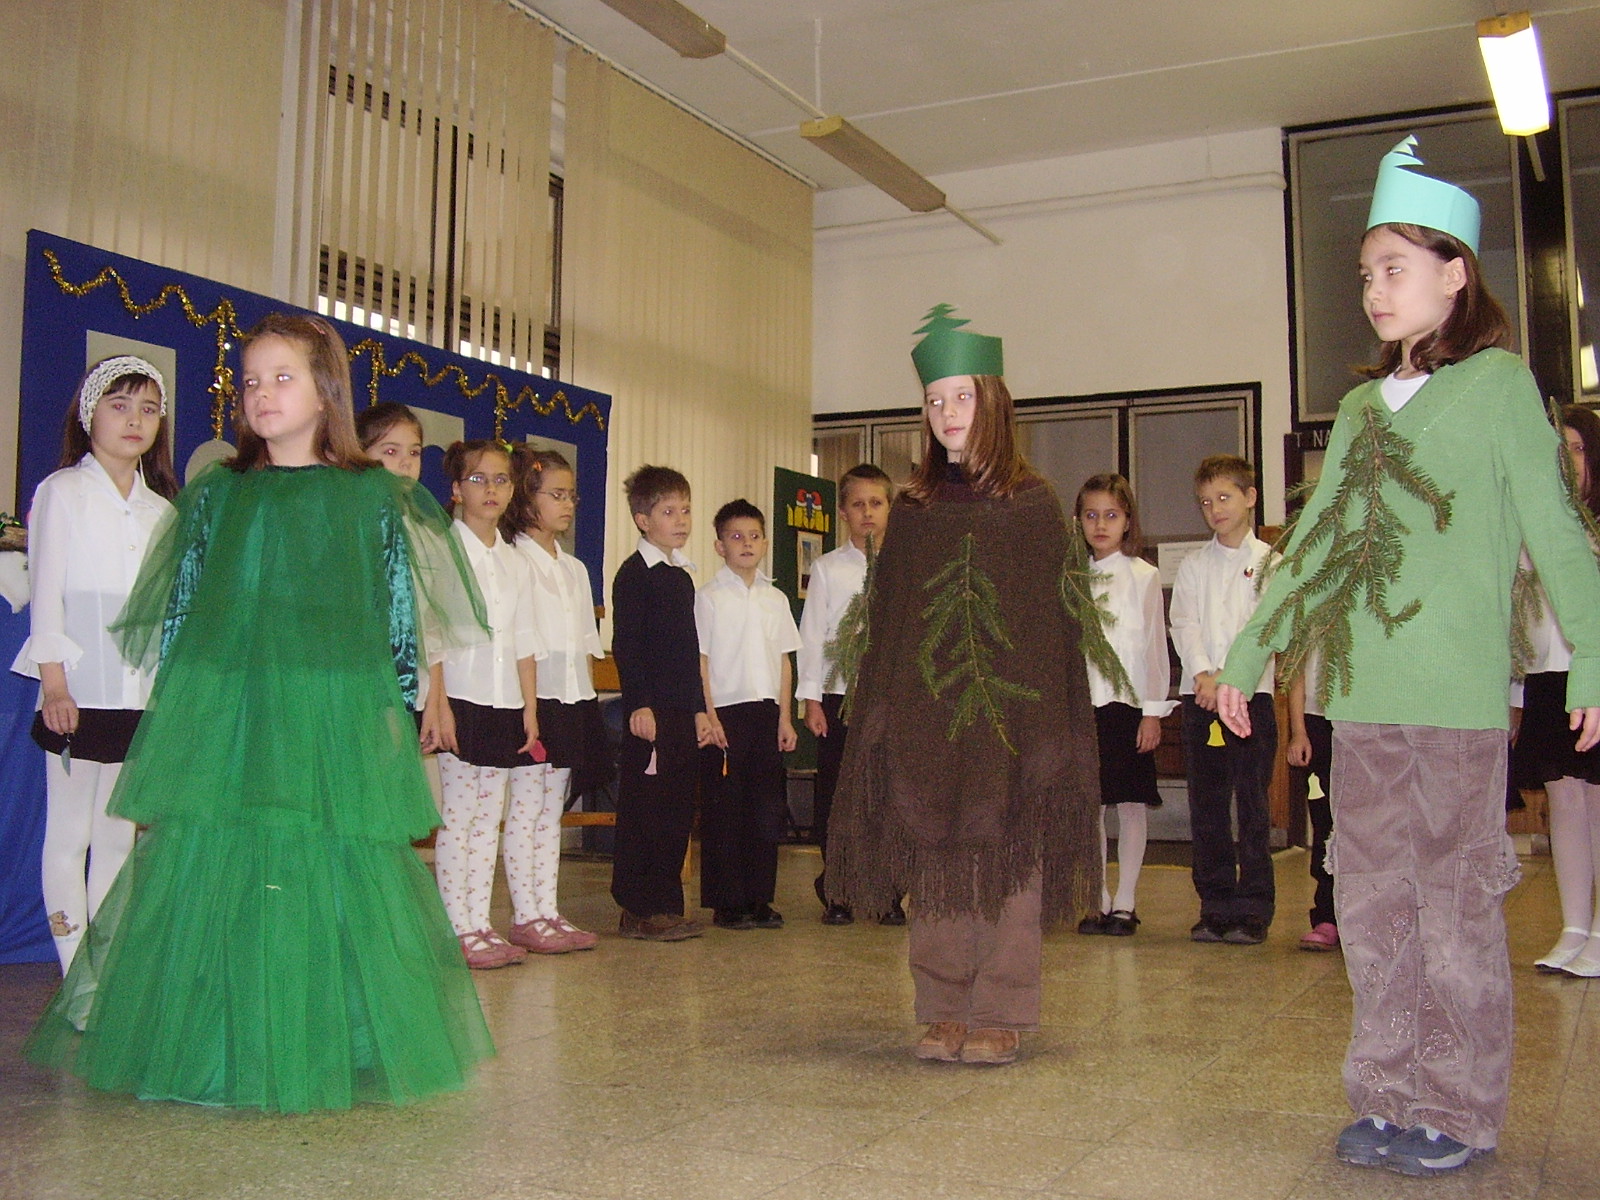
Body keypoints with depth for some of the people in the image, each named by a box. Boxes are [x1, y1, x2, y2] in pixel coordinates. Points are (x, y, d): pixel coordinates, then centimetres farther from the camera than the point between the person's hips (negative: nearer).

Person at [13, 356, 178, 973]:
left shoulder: (162, 509, 14)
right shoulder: (62, 493, 3)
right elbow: (46, 593, -3)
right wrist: (55, 684, -10)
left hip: (145, 696, 4)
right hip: (80, 692, -4)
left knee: (119, 834, 8)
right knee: (69, 831, 0)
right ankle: (79, 977, 6)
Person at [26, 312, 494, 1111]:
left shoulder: (373, 498, 4)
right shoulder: (217, 493, 10)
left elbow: (399, 618, 4)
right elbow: (176, 610, 11)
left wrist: (396, 717, 1)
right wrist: (174, 710, 6)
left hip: (335, 718, -2)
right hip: (220, 715, 2)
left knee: (333, 879, 0)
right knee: (208, 874, 1)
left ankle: (330, 1050, 15)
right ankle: (212, 1053, 16)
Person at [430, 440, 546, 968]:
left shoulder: (516, 563, 15)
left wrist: (530, 707, 8)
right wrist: (440, 706, -14)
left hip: (506, 706, 6)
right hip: (462, 701, -5)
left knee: (490, 817, 7)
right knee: (457, 817, -3)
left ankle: (480, 924, 12)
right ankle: (457, 930, 1)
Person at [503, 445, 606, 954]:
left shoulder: (574, 568, 17)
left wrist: (587, 702, 10)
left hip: (572, 701, 7)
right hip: (534, 698, -7)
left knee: (552, 811, 11)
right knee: (528, 810, -2)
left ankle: (548, 913, 16)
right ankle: (529, 918, 4)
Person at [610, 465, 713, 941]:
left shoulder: (682, 575, 18)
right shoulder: (634, 574, -6)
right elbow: (625, 646, -13)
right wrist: (639, 704, -19)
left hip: (683, 710, 8)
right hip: (651, 710, -8)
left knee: (678, 809, 9)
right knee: (644, 808, -4)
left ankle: (666, 905, 17)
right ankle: (638, 909, 3)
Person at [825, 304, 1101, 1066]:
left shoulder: (1031, 505, 3)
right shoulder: (913, 510, 11)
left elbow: (1056, 618, -1)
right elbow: (884, 617, 10)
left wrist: (1050, 719, -8)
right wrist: (877, 707, 1)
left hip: (1010, 713, -3)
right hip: (925, 714, 3)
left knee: (1008, 859, 0)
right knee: (933, 861, 4)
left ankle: (1000, 1013, 9)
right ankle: (945, 1011, 14)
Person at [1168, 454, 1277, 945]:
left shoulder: (1269, 562, 6)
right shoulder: (1193, 566, 14)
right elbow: (1184, 625, 2)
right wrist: (1203, 675, -14)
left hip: (1250, 693, -3)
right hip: (1200, 696, 3)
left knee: (1252, 807, -3)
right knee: (1206, 808, 4)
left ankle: (1253, 910, 4)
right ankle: (1215, 907, 12)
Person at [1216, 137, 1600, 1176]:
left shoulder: (1500, 385, 1)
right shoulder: (1361, 408, 16)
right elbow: (1313, 546, 20)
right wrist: (1246, 657, 20)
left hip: (1459, 695, -6)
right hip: (1361, 694, 6)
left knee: (1454, 904, 1)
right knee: (1371, 900, 9)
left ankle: (1458, 1112, 14)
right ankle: (1391, 1097, 20)